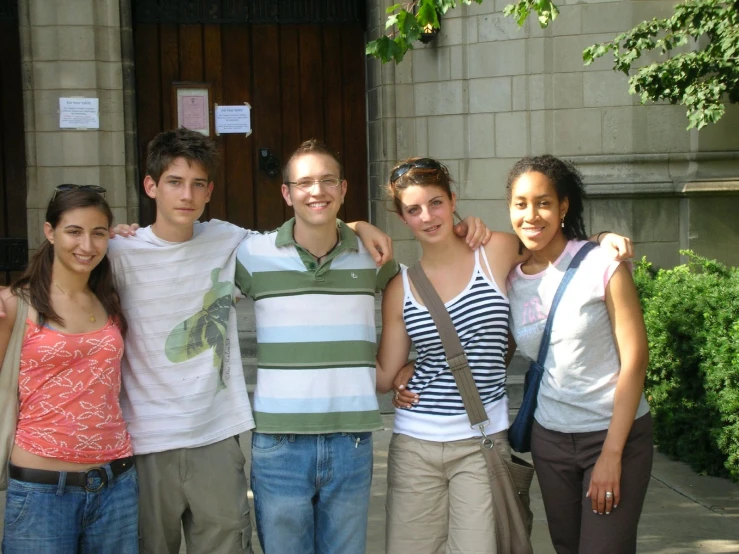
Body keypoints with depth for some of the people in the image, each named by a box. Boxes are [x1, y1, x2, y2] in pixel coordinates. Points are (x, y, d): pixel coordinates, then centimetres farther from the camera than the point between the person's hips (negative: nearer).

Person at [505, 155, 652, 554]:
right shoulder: (508, 278, 1)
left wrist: (612, 454, -14)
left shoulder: (601, 264, -11)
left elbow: (634, 358, -11)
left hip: (616, 432, -4)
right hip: (549, 437, 4)